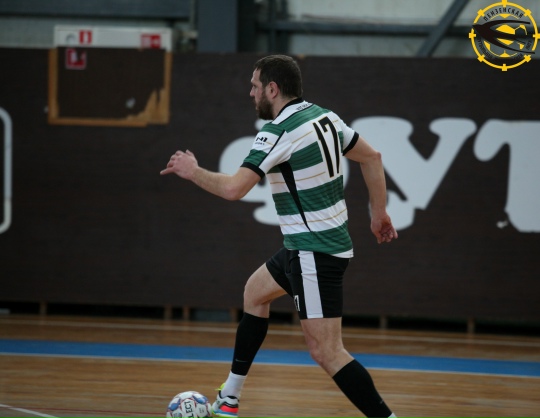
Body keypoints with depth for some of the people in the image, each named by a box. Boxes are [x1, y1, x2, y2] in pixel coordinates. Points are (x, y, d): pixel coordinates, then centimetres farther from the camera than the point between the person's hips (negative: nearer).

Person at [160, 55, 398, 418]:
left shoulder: (278, 133, -20)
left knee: (326, 351, -11)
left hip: (314, 253, -10)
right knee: (255, 292, 27)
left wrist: (192, 171, -8)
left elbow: (233, 188, -26)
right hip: (329, 241, 10)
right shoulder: (325, 117, 6)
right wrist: (379, 212, 22)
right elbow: (372, 157, 14)